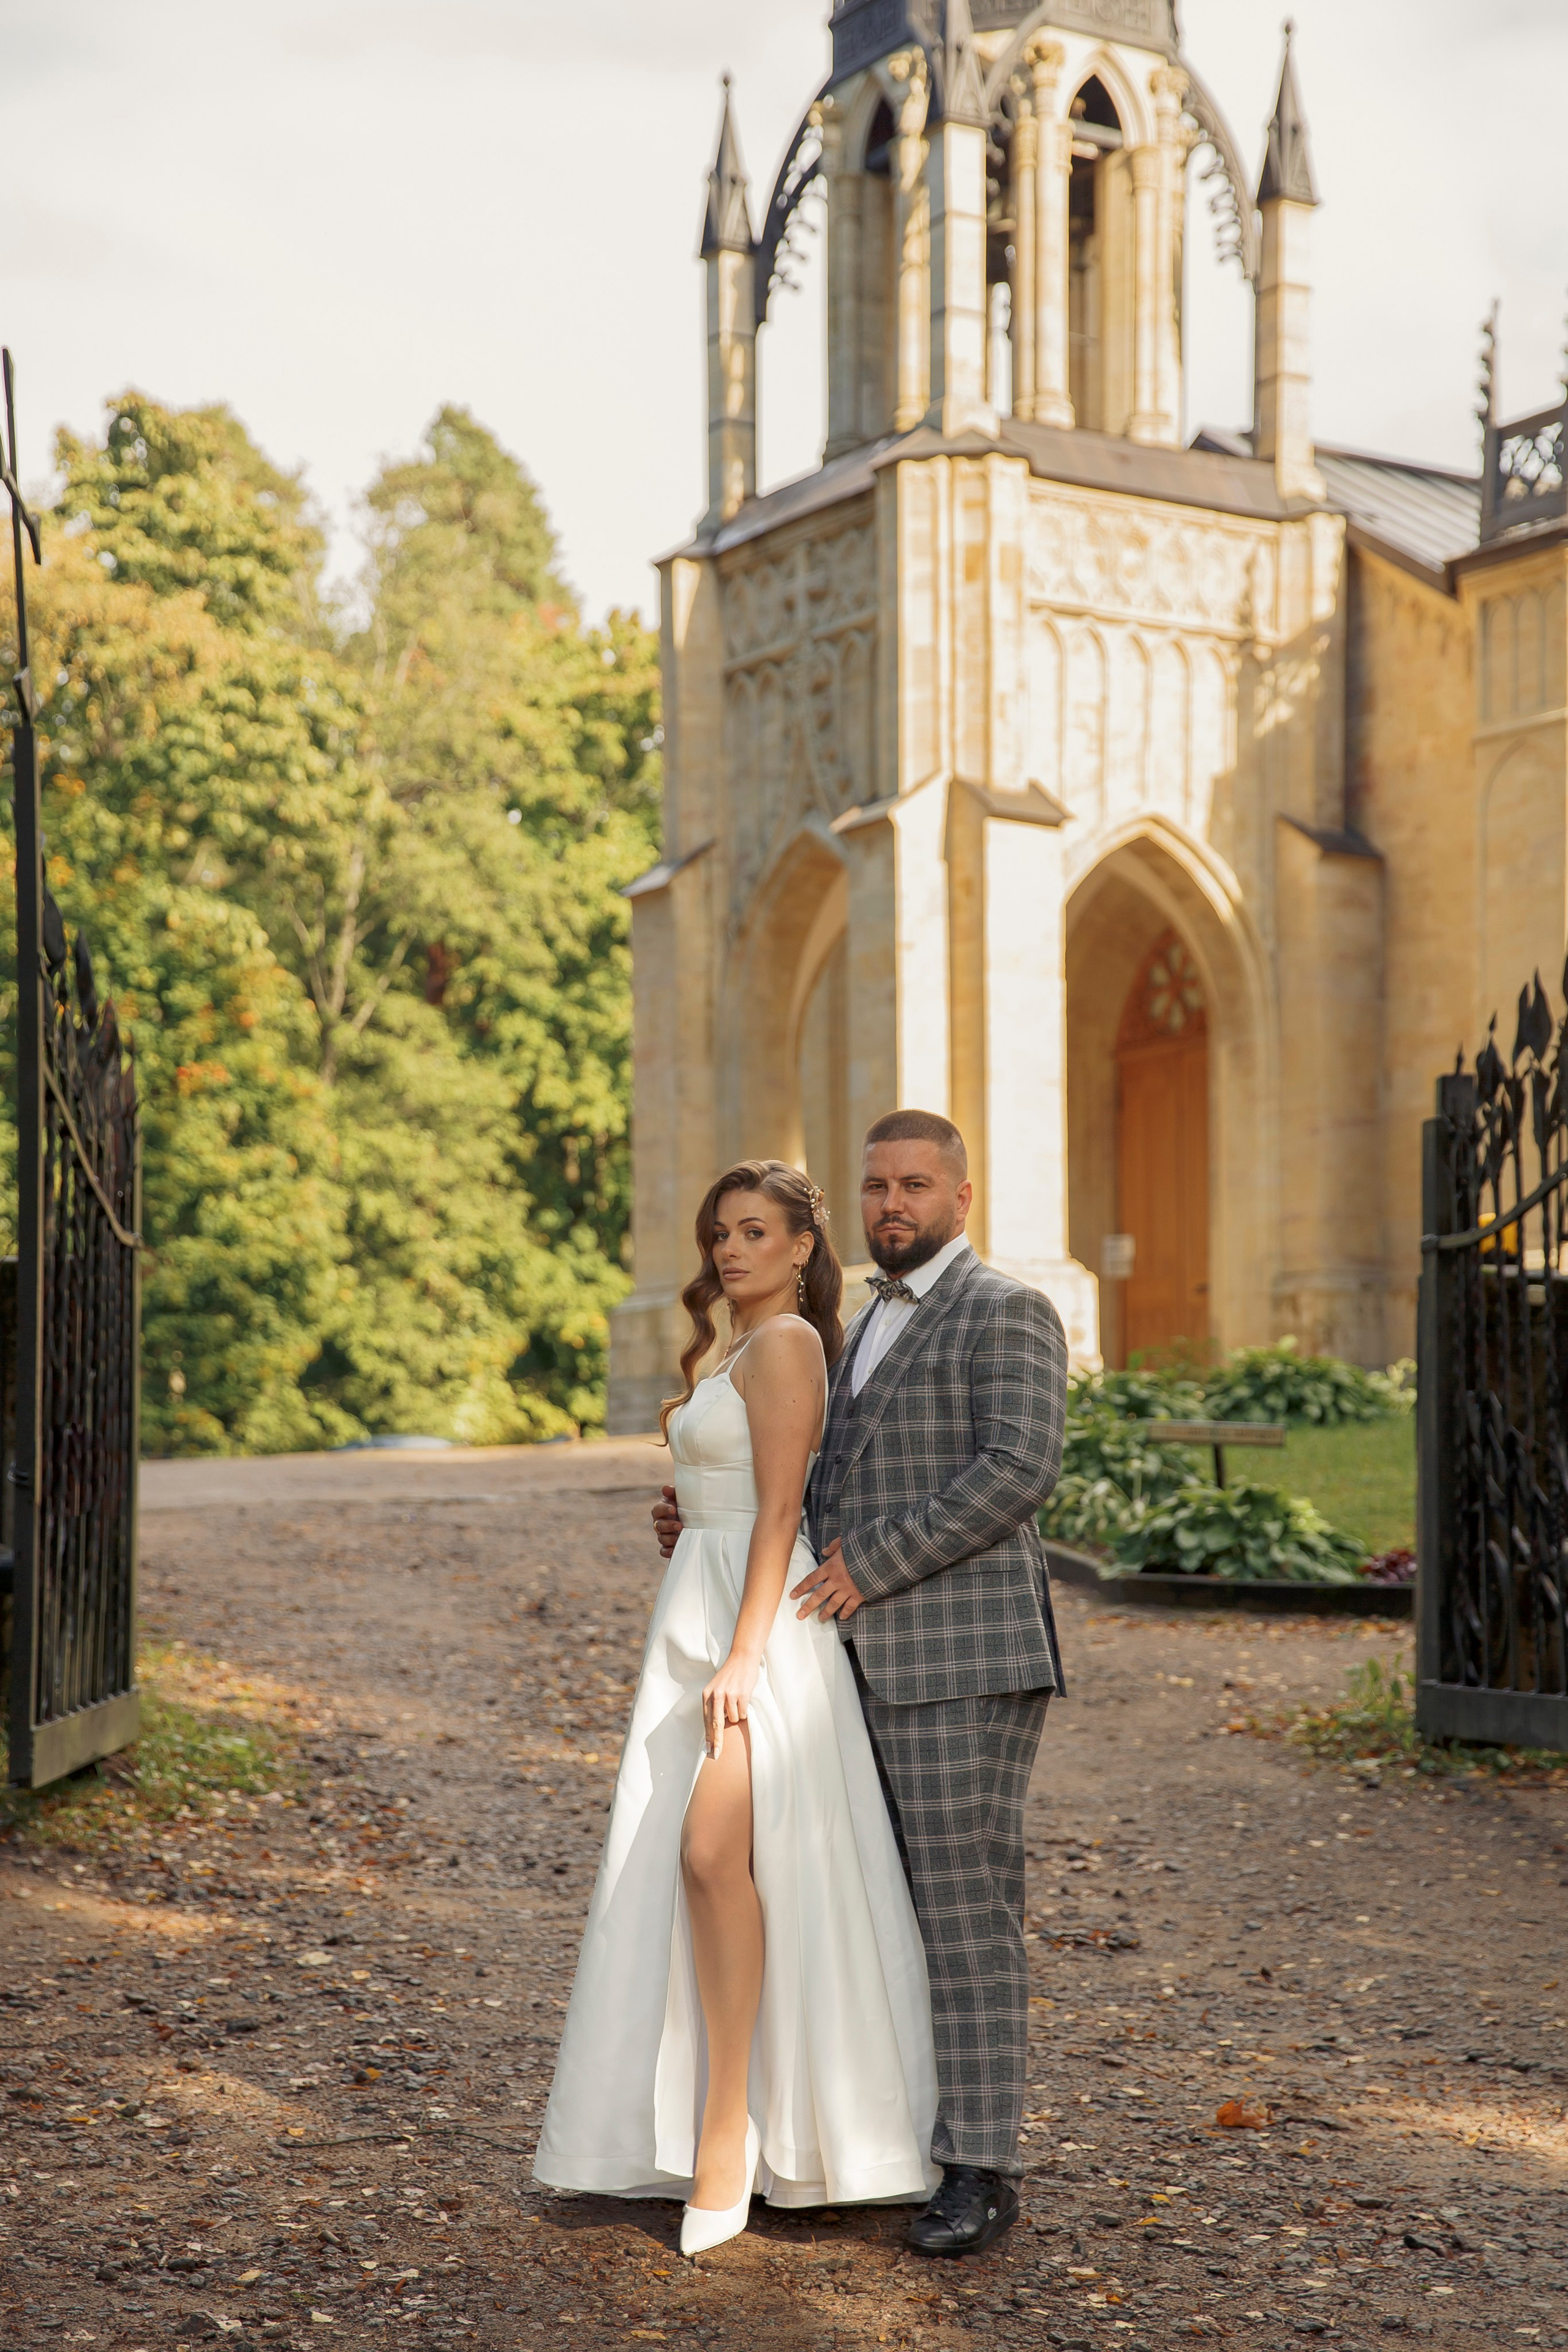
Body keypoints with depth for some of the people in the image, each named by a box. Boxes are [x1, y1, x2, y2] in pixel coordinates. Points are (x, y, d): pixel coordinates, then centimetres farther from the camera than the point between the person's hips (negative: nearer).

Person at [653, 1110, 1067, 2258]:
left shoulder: (1005, 1313, -7)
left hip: (964, 1663, -8)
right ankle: (909, 2134, 19)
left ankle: (981, 2171, -1)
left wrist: (870, 1563, -18)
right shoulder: (876, 1324, 21)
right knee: (901, 1907, 10)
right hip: (877, 1664, 9)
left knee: (968, 1910, -7)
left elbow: (1018, 1469, -20)